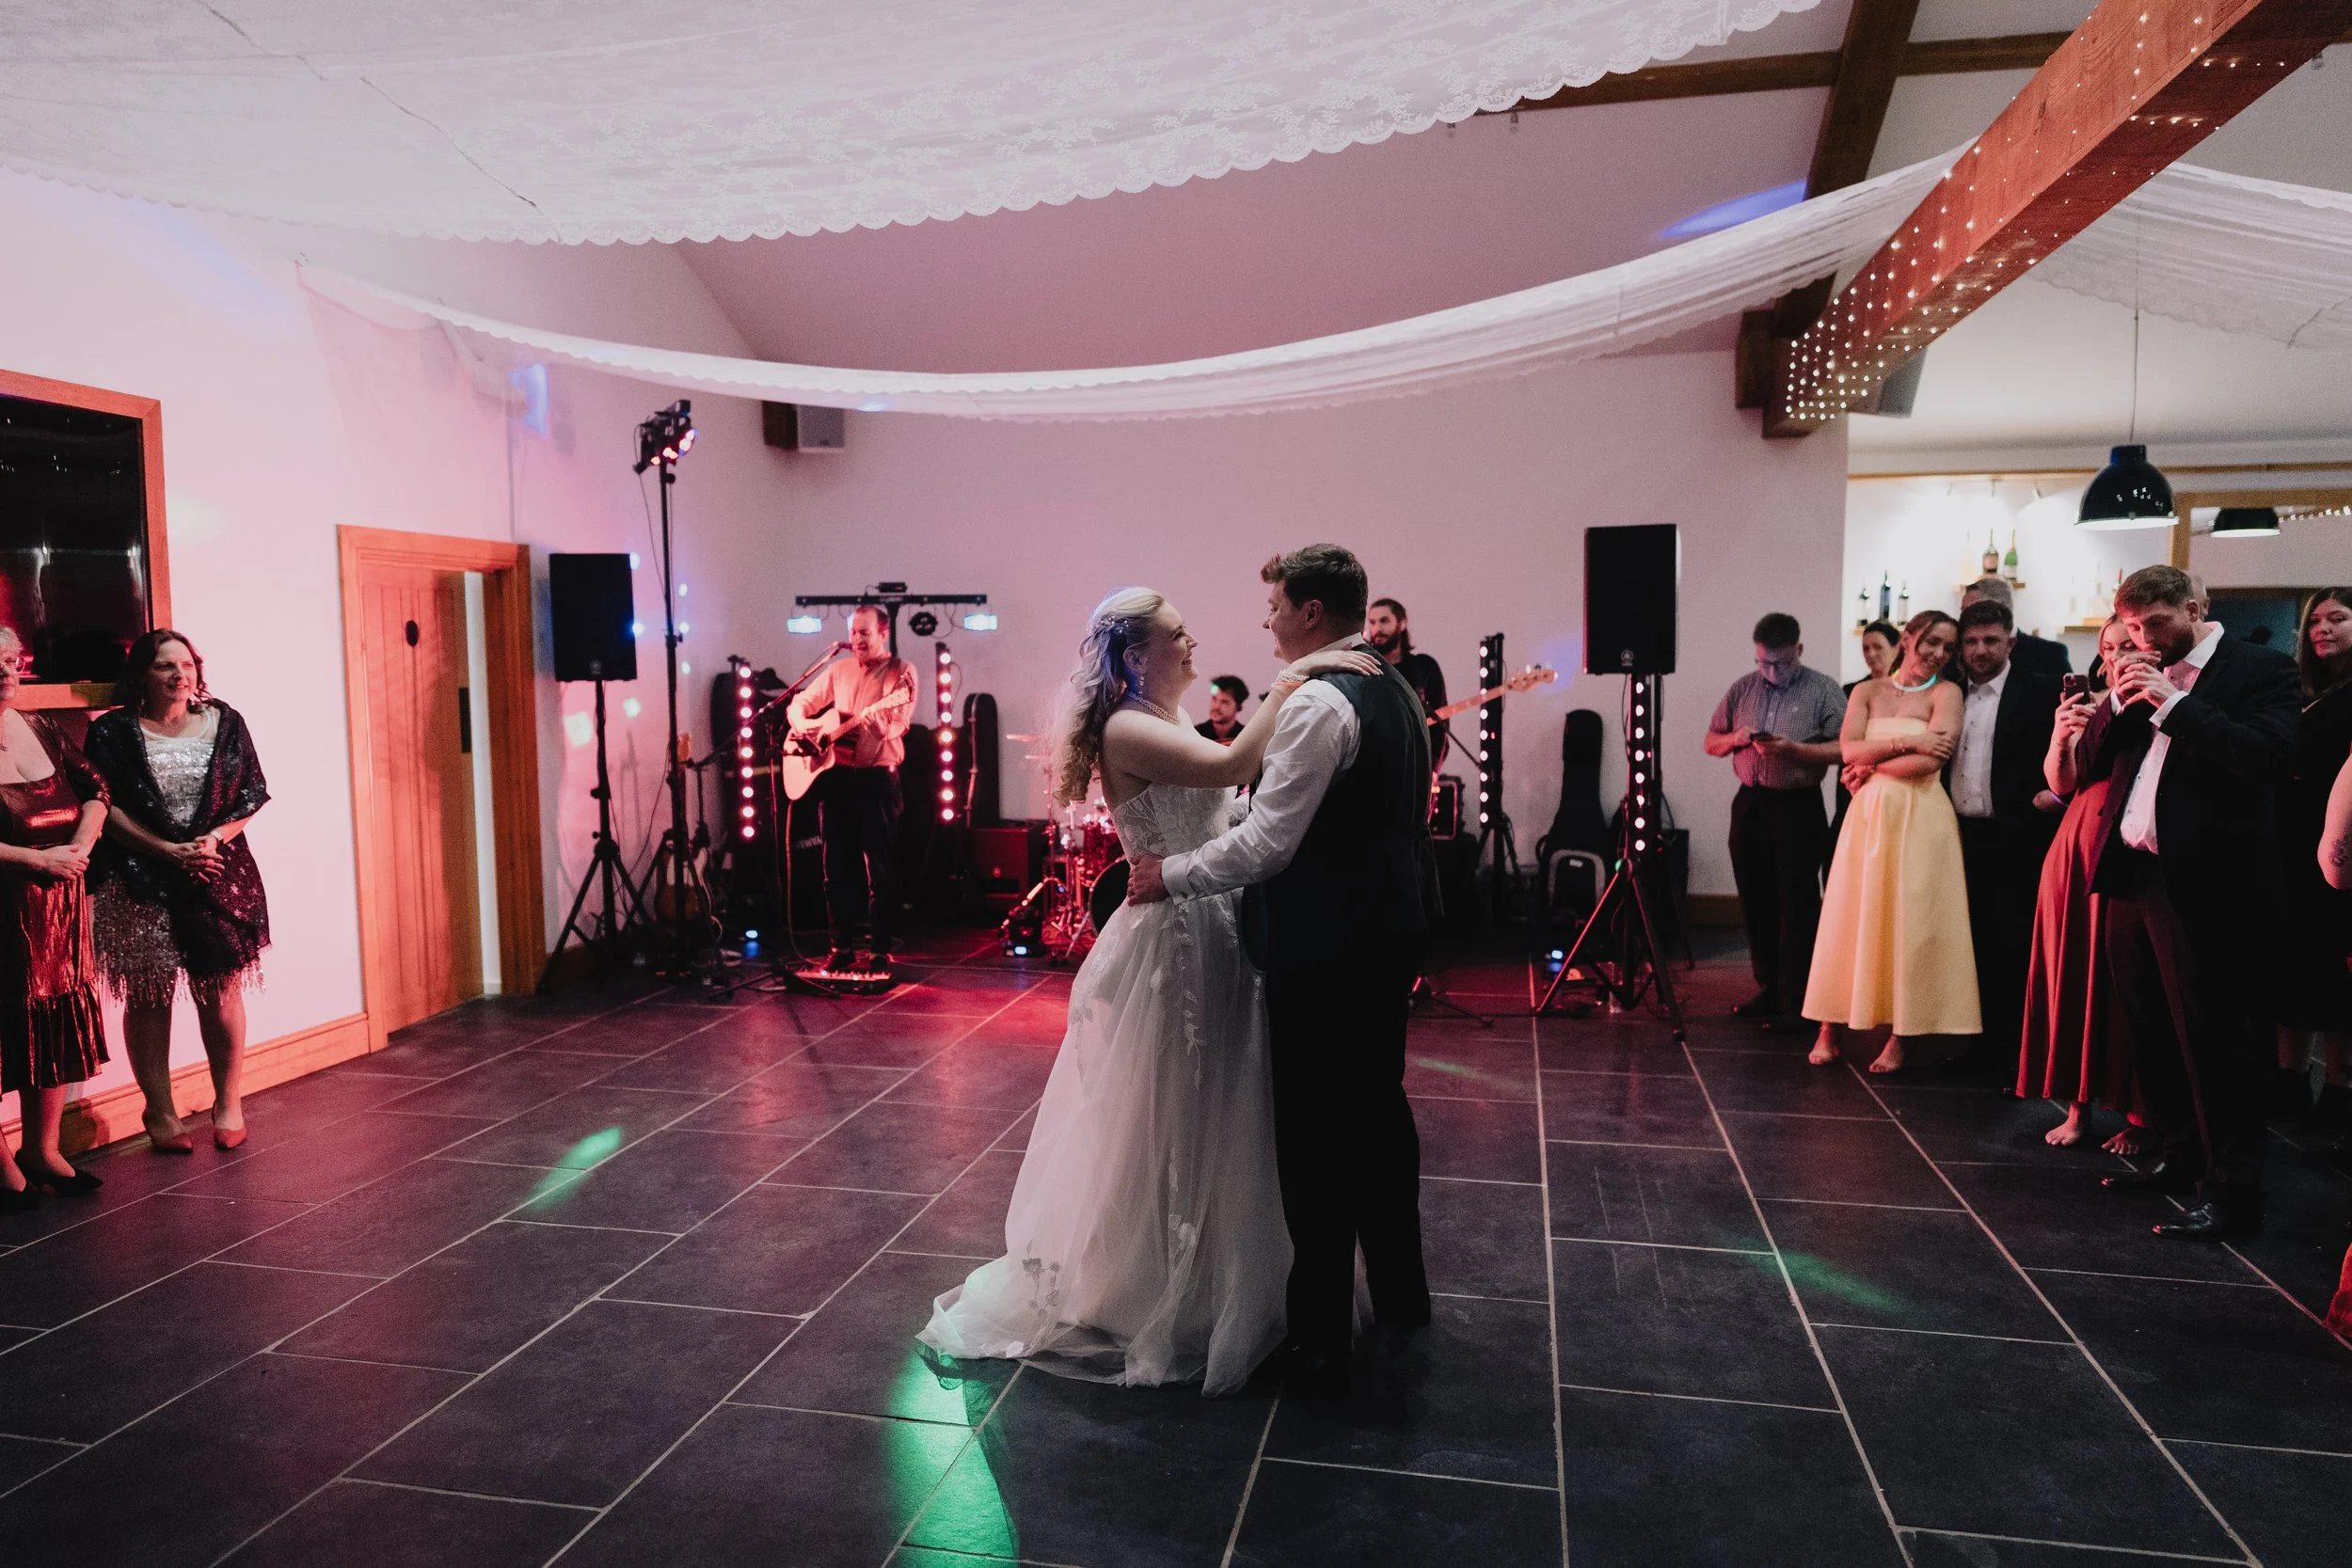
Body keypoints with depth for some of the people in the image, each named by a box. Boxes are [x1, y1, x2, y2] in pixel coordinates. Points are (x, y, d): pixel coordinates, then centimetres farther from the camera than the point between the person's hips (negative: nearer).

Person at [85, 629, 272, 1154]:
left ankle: (228, 1106, 15)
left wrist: (215, 838, -11)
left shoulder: (224, 723, 7)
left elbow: (251, 793, 5)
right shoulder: (113, 732, 1)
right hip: (141, 880, -1)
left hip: (218, 872, 1)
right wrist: (168, 850, -13)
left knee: (221, 990, 3)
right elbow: (106, 806, -5)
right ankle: (161, 1115, 13)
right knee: (148, 996, 3)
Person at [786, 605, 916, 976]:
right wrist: (802, 725, -4)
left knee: (880, 867, -3)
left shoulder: (900, 671, -2)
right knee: (836, 864, 9)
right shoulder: (838, 670, 14)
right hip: (835, 775, 6)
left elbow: (897, 722, -14)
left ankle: (879, 948, 3)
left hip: (877, 777, -5)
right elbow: (800, 703, 18)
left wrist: (891, 715, -37)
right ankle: (843, 943, 19)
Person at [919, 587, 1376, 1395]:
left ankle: (1208, 1285, 37)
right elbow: (1232, 766, -30)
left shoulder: (1173, 722, 13)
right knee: (1162, 1125, 5)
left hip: (1212, 937, 9)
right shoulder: (1129, 730, -16)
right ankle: (1136, 1296, 25)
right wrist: (1292, 679, -24)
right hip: (1168, 941, -9)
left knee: (1211, 1122, 19)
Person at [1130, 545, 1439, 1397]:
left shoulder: (1318, 704, -19)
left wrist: (1170, 874, -11)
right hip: (1392, 931, 10)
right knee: (1378, 1108, 21)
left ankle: (1320, 1342, 9)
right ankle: (1399, 1291, 37)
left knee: (1315, 1138, -1)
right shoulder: (1397, 689, 12)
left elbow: (1266, 843, -23)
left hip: (1326, 946, -10)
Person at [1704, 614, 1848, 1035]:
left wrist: (1794, 749, -22)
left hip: (1798, 808, -5)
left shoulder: (1823, 690, -4)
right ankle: (1768, 989, 23)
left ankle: (1794, 1003, 2)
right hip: (1749, 805, 5)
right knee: (1756, 903, 11)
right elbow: (1711, 743, 14)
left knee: (1797, 907, -3)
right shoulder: (1742, 688, 9)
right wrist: (1735, 739, -7)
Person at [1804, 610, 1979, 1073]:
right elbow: (1849, 748, -4)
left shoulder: (1945, 693, 2)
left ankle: (1900, 1038, 7)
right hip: (1869, 814, 3)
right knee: (1852, 919, 3)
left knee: (1909, 923, -1)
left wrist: (1873, 766, -3)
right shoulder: (1867, 690, 11)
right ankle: (1830, 1030, 8)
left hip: (1920, 819, -3)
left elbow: (1932, 761, -12)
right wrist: (1907, 742, -14)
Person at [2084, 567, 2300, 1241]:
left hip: (2202, 884, -7)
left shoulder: (2261, 669, -4)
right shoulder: (2142, 675, 15)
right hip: (2131, 875, 7)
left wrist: (2173, 703, -18)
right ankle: (2181, 1158, 30)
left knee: (2211, 1040, -3)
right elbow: (2093, 761, 12)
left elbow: (2269, 755, -19)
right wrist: (2119, 700, -3)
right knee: (2150, 1034, 15)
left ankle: (2232, 1191, 7)